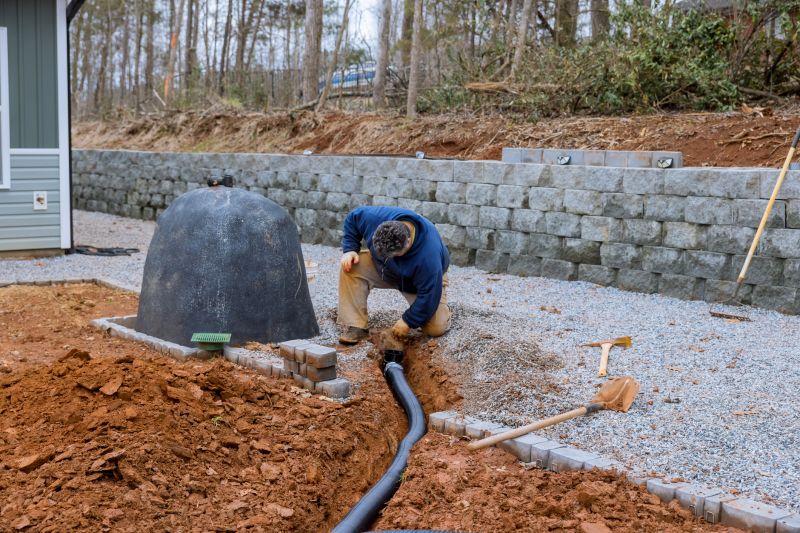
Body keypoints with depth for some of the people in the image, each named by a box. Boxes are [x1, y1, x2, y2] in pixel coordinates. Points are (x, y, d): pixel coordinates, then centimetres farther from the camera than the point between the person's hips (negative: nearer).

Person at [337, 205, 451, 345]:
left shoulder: (428, 255, -43)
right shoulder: (376, 217, -33)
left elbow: (429, 293, -31)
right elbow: (352, 217, -10)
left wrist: (408, 321, -23)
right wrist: (350, 249, -20)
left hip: (424, 278, -3)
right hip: (384, 270, 4)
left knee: (436, 328, -19)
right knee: (350, 267, -23)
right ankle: (356, 326, -17)